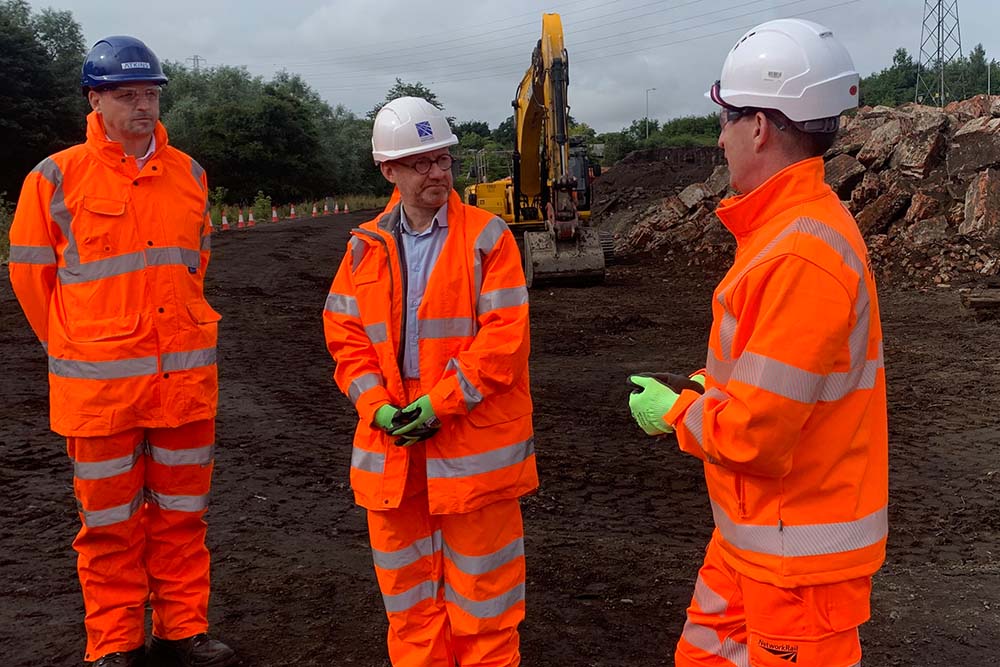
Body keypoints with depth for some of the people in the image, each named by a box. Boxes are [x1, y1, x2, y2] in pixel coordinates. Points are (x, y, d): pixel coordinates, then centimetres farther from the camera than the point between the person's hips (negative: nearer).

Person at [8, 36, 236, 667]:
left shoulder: (189, 174, 6)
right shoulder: (58, 177, -5)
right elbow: (30, 269, 3)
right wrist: (78, 347, 9)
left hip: (186, 376, 3)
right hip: (99, 383, -3)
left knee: (181, 512, 13)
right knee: (110, 519, 9)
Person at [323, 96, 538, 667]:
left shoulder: (487, 238, -6)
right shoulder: (366, 247, 7)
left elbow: (504, 336, -13)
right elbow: (346, 335, 5)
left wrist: (439, 403, -18)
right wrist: (378, 408, -10)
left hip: (473, 444, -4)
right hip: (391, 448, 4)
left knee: (480, 584, 8)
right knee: (406, 588, 17)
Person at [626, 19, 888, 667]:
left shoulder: (802, 256, -27)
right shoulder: (793, 225, 5)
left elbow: (756, 434, -27)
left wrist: (674, 412, -9)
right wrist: (704, 388, 4)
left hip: (800, 547, -9)